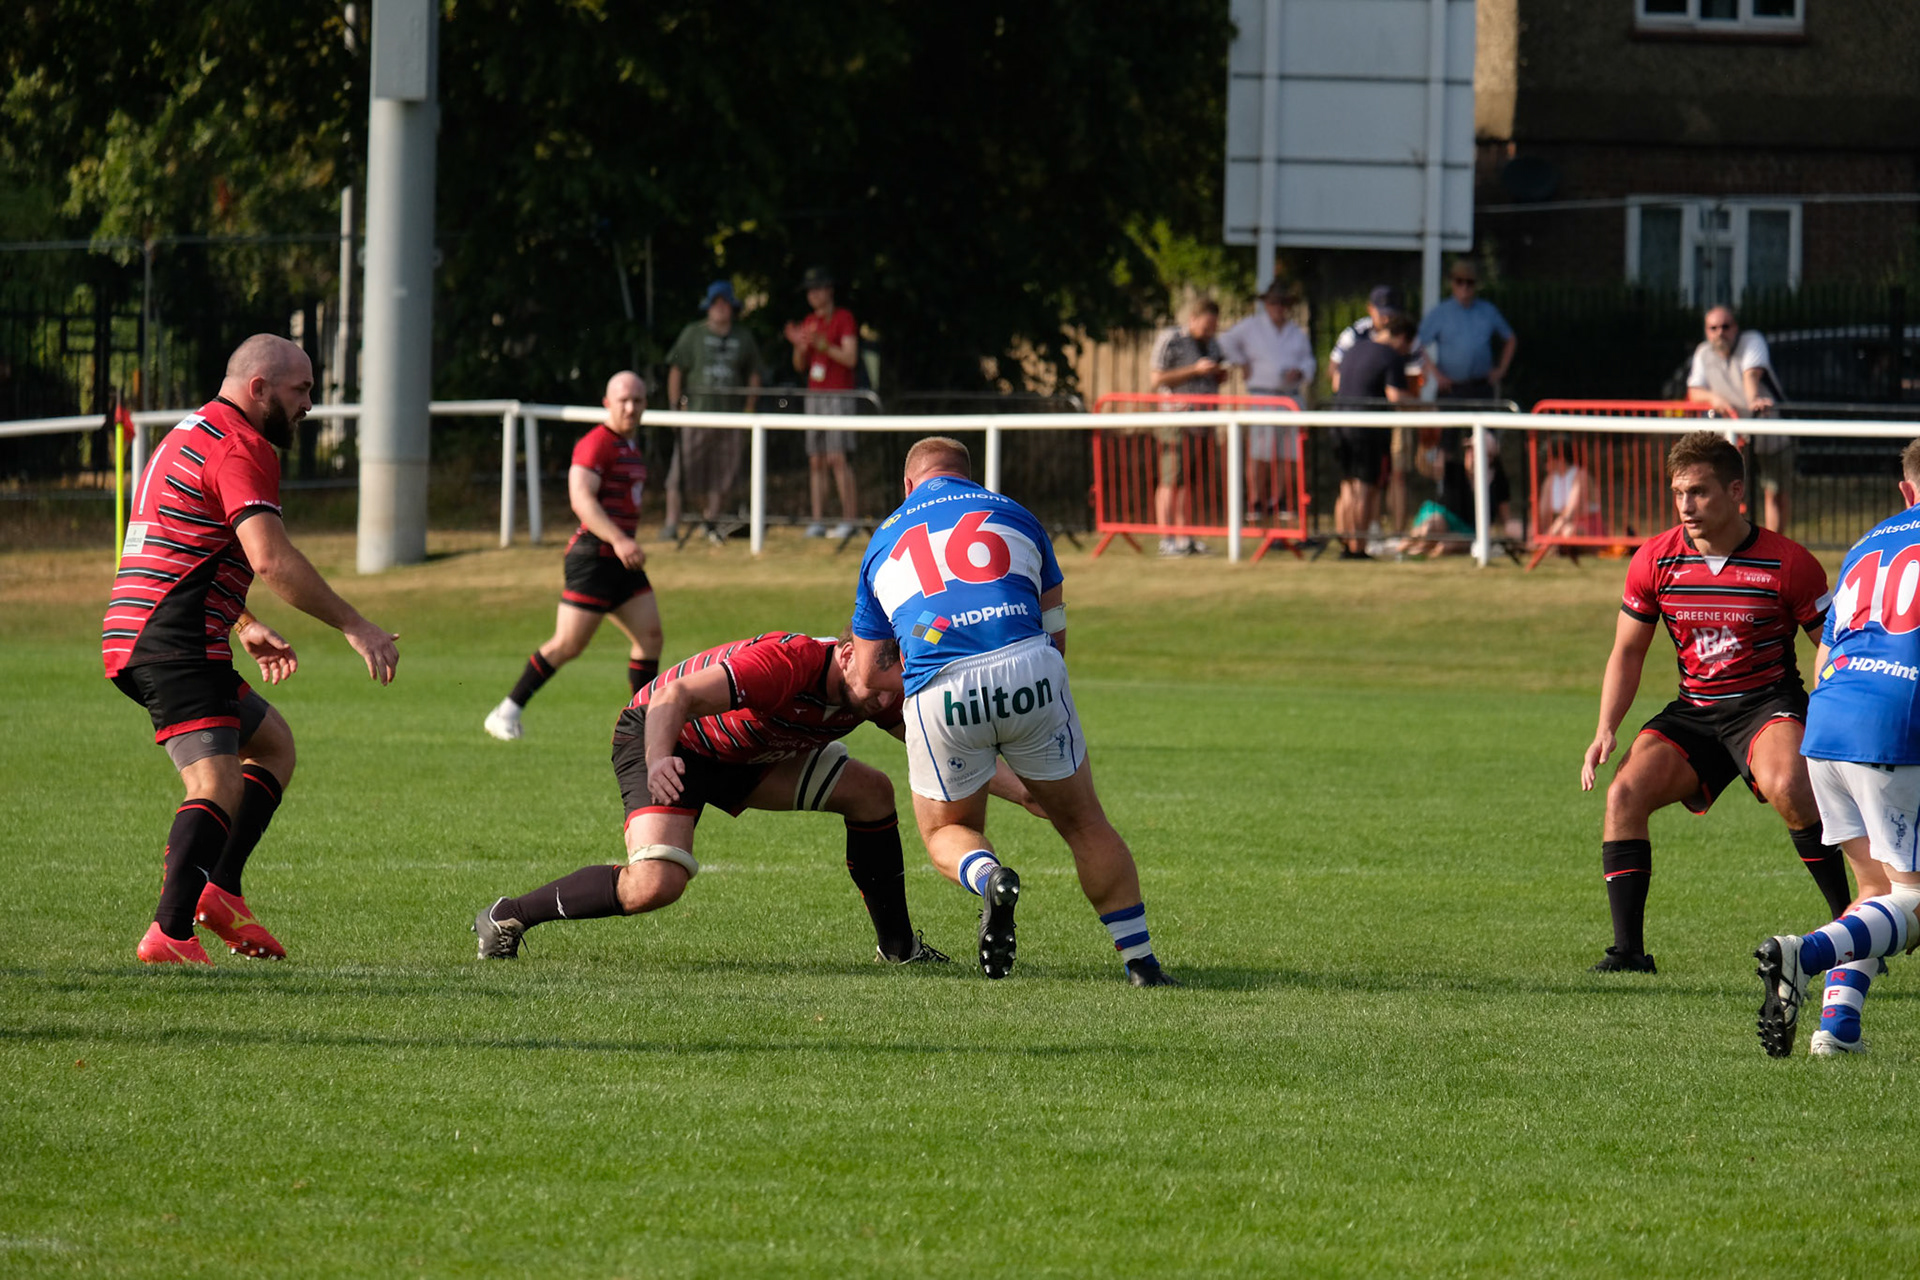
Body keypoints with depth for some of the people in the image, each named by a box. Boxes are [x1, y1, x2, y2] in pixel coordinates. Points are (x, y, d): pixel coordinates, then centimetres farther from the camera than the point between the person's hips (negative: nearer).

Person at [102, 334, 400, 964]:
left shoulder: (193, 434, 22)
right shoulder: (241, 447, -12)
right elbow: (271, 559, -23)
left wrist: (245, 625, 32)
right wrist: (355, 627, -19)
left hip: (133, 639, 10)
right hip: (175, 645, -10)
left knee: (273, 744, 21)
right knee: (218, 788, -19)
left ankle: (219, 890, 12)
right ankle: (170, 932, -31)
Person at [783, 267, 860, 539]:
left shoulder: (843, 318, -4)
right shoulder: (809, 322, 16)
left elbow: (850, 358, -13)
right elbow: (800, 366, 16)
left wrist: (821, 344, -24)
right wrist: (799, 345, -4)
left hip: (839, 397, -7)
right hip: (814, 395, 7)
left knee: (837, 458, -14)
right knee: (816, 460, 3)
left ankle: (849, 519, -13)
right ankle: (818, 521, 2)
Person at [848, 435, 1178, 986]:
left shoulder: (882, 543, 24)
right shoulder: (1011, 513, 24)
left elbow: (866, 679, 24)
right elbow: (1056, 631, 25)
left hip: (938, 690, 0)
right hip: (1028, 672, 0)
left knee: (946, 834, 21)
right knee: (1083, 822, 17)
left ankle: (989, 878, -13)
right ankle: (1141, 964, 13)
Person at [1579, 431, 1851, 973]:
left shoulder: (1788, 563, -11)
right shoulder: (1654, 561, -2)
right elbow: (1627, 651, 10)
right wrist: (1606, 731, -1)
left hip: (1768, 704, -4)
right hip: (1694, 711, 4)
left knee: (1786, 787, -35)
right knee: (1625, 792, -18)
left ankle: (1848, 922, -21)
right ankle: (1628, 949, -13)